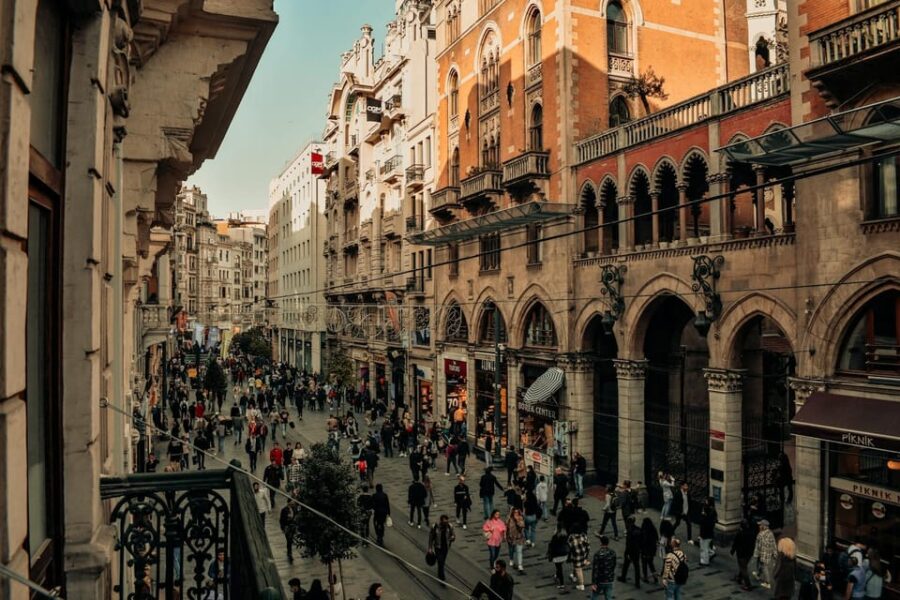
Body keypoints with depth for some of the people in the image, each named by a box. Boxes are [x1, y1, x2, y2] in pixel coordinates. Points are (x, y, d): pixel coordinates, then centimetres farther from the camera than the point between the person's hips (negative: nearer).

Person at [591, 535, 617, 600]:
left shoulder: (598, 554, -21)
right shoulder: (613, 553, -4)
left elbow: (595, 569, -20)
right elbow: (614, 565, 11)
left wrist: (593, 583, -13)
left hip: (599, 581, -4)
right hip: (610, 580, 4)